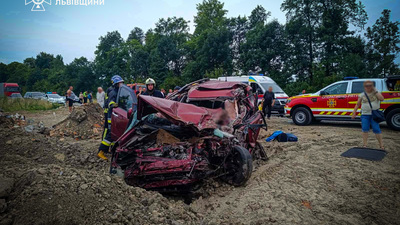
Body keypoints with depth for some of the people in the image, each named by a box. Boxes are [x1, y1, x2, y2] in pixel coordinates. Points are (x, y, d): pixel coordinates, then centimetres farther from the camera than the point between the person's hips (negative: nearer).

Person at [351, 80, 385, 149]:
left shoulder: (376, 93, 5)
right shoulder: (362, 95, 8)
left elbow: (382, 99, -14)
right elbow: (357, 105, 11)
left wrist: (375, 91, -11)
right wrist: (354, 113, 5)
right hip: (365, 115, 2)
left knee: (376, 129, -3)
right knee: (365, 129, 2)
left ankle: (381, 145, 7)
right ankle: (364, 145, 9)